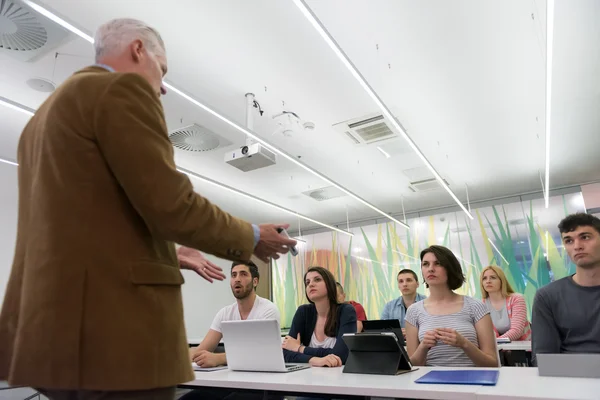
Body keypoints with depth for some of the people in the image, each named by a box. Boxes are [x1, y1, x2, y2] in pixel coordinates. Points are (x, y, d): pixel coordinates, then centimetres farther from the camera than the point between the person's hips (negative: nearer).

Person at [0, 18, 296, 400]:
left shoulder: (45, 112, 21)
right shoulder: (123, 90, -8)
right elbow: (172, 206, -18)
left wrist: (168, 255, 27)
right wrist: (252, 239, -2)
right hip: (115, 327, -9)